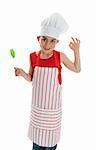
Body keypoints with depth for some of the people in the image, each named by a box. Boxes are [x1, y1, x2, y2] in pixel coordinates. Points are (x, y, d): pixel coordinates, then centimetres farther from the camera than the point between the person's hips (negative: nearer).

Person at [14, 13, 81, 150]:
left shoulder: (60, 56, -12)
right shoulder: (33, 57, -8)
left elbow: (77, 69, 3)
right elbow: (31, 78, 6)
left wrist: (76, 51, -10)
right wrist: (21, 73, -15)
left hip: (53, 105, -1)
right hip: (37, 105, 2)